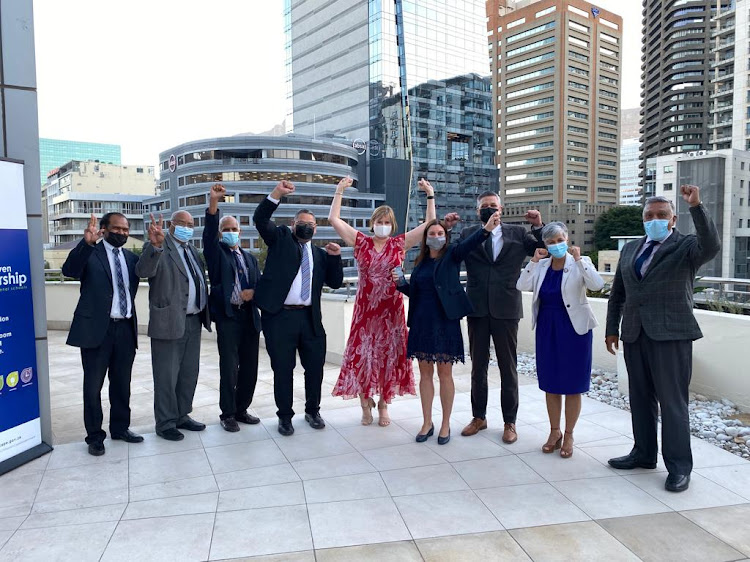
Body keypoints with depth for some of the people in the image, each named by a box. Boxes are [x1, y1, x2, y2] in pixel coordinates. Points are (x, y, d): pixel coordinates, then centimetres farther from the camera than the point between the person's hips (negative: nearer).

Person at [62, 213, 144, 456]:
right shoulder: (89, 253, -2)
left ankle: (120, 427, 29)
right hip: (97, 328, -4)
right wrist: (86, 243, -34)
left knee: (122, 383, 14)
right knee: (93, 386, 6)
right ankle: (95, 436, 19)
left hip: (126, 328, 4)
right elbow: (69, 270, -19)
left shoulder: (131, 257, 13)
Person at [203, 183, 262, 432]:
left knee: (249, 367, 8)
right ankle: (227, 414, 10)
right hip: (228, 316, -4)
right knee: (229, 367, -3)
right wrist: (213, 202, -26)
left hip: (250, 316, 5)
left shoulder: (251, 258, 19)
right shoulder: (216, 253, 5)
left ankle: (241, 409, 22)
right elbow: (208, 232, -13)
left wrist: (253, 293, -6)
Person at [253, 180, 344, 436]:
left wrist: (335, 257, -3)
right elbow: (260, 219, -7)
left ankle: (312, 411, 30)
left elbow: (335, 282, 12)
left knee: (315, 367, 9)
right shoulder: (281, 238, 9)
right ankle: (285, 416, 22)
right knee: (283, 370, 6)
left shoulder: (320, 254, 17)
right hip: (279, 317, -3)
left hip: (310, 318, 3)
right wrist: (277, 193, -21)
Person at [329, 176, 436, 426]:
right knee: (362, 354, 3)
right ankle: (365, 403, 23)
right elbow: (333, 219, -3)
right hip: (365, 309, 0)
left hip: (391, 309, 1)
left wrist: (430, 196, -5)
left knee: (389, 355, 8)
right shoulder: (361, 242, 1)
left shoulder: (399, 244, 2)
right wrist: (339, 191, -5)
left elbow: (429, 224, -2)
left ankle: (383, 405, 25)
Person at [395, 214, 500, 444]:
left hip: (445, 322, -4)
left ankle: (445, 424, 18)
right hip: (422, 323, 4)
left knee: (445, 373, 4)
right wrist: (401, 283, -2)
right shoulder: (420, 262, 10)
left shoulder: (452, 254, -1)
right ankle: (427, 423, 22)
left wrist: (487, 228, -38)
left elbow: (469, 243, -21)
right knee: (425, 373, 10)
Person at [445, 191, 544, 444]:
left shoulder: (518, 233, 5)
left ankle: (509, 422, 20)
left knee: (508, 368, 8)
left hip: (506, 309, -1)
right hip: (477, 309, 1)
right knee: (478, 367, 12)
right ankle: (479, 417, 27)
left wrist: (539, 226, -10)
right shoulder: (467, 234, 5)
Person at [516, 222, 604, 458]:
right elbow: (521, 286, -7)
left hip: (574, 328, -3)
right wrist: (534, 261, -13)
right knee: (550, 383, 11)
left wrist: (578, 259, -25)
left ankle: (569, 435, 20)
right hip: (547, 328, 4)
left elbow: (597, 285, -22)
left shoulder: (580, 263, -5)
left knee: (572, 384, 5)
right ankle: (554, 432, 26)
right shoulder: (541, 265, 4)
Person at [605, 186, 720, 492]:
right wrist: (612, 329, 14)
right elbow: (617, 293, 17)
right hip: (634, 334, 6)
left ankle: (679, 467, 11)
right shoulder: (630, 249, 14)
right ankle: (644, 453, 27)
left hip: (671, 335, -5)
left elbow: (711, 246, -25)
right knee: (640, 398, 13)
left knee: (672, 401, 0)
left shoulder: (687, 246, -1)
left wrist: (696, 206, -29)